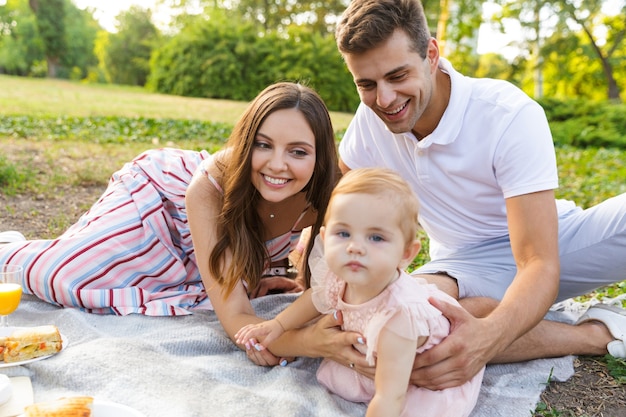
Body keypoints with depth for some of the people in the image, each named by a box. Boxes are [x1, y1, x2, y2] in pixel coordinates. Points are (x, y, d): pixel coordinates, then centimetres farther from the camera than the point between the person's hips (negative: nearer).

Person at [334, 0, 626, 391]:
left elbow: (541, 265, -31)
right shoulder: (372, 115, -11)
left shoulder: (511, 115, -25)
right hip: (466, 261, 4)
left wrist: (489, 334, -51)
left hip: (552, 243, -3)